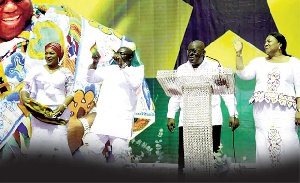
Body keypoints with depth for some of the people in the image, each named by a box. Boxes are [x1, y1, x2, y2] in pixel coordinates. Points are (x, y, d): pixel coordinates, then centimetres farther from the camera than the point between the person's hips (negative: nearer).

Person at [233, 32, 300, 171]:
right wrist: (239, 53, -2)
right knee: (264, 143, -3)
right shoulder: (258, 62, 16)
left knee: (287, 143, -13)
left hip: (285, 110, -2)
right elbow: (243, 75, 2)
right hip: (263, 110, 2)